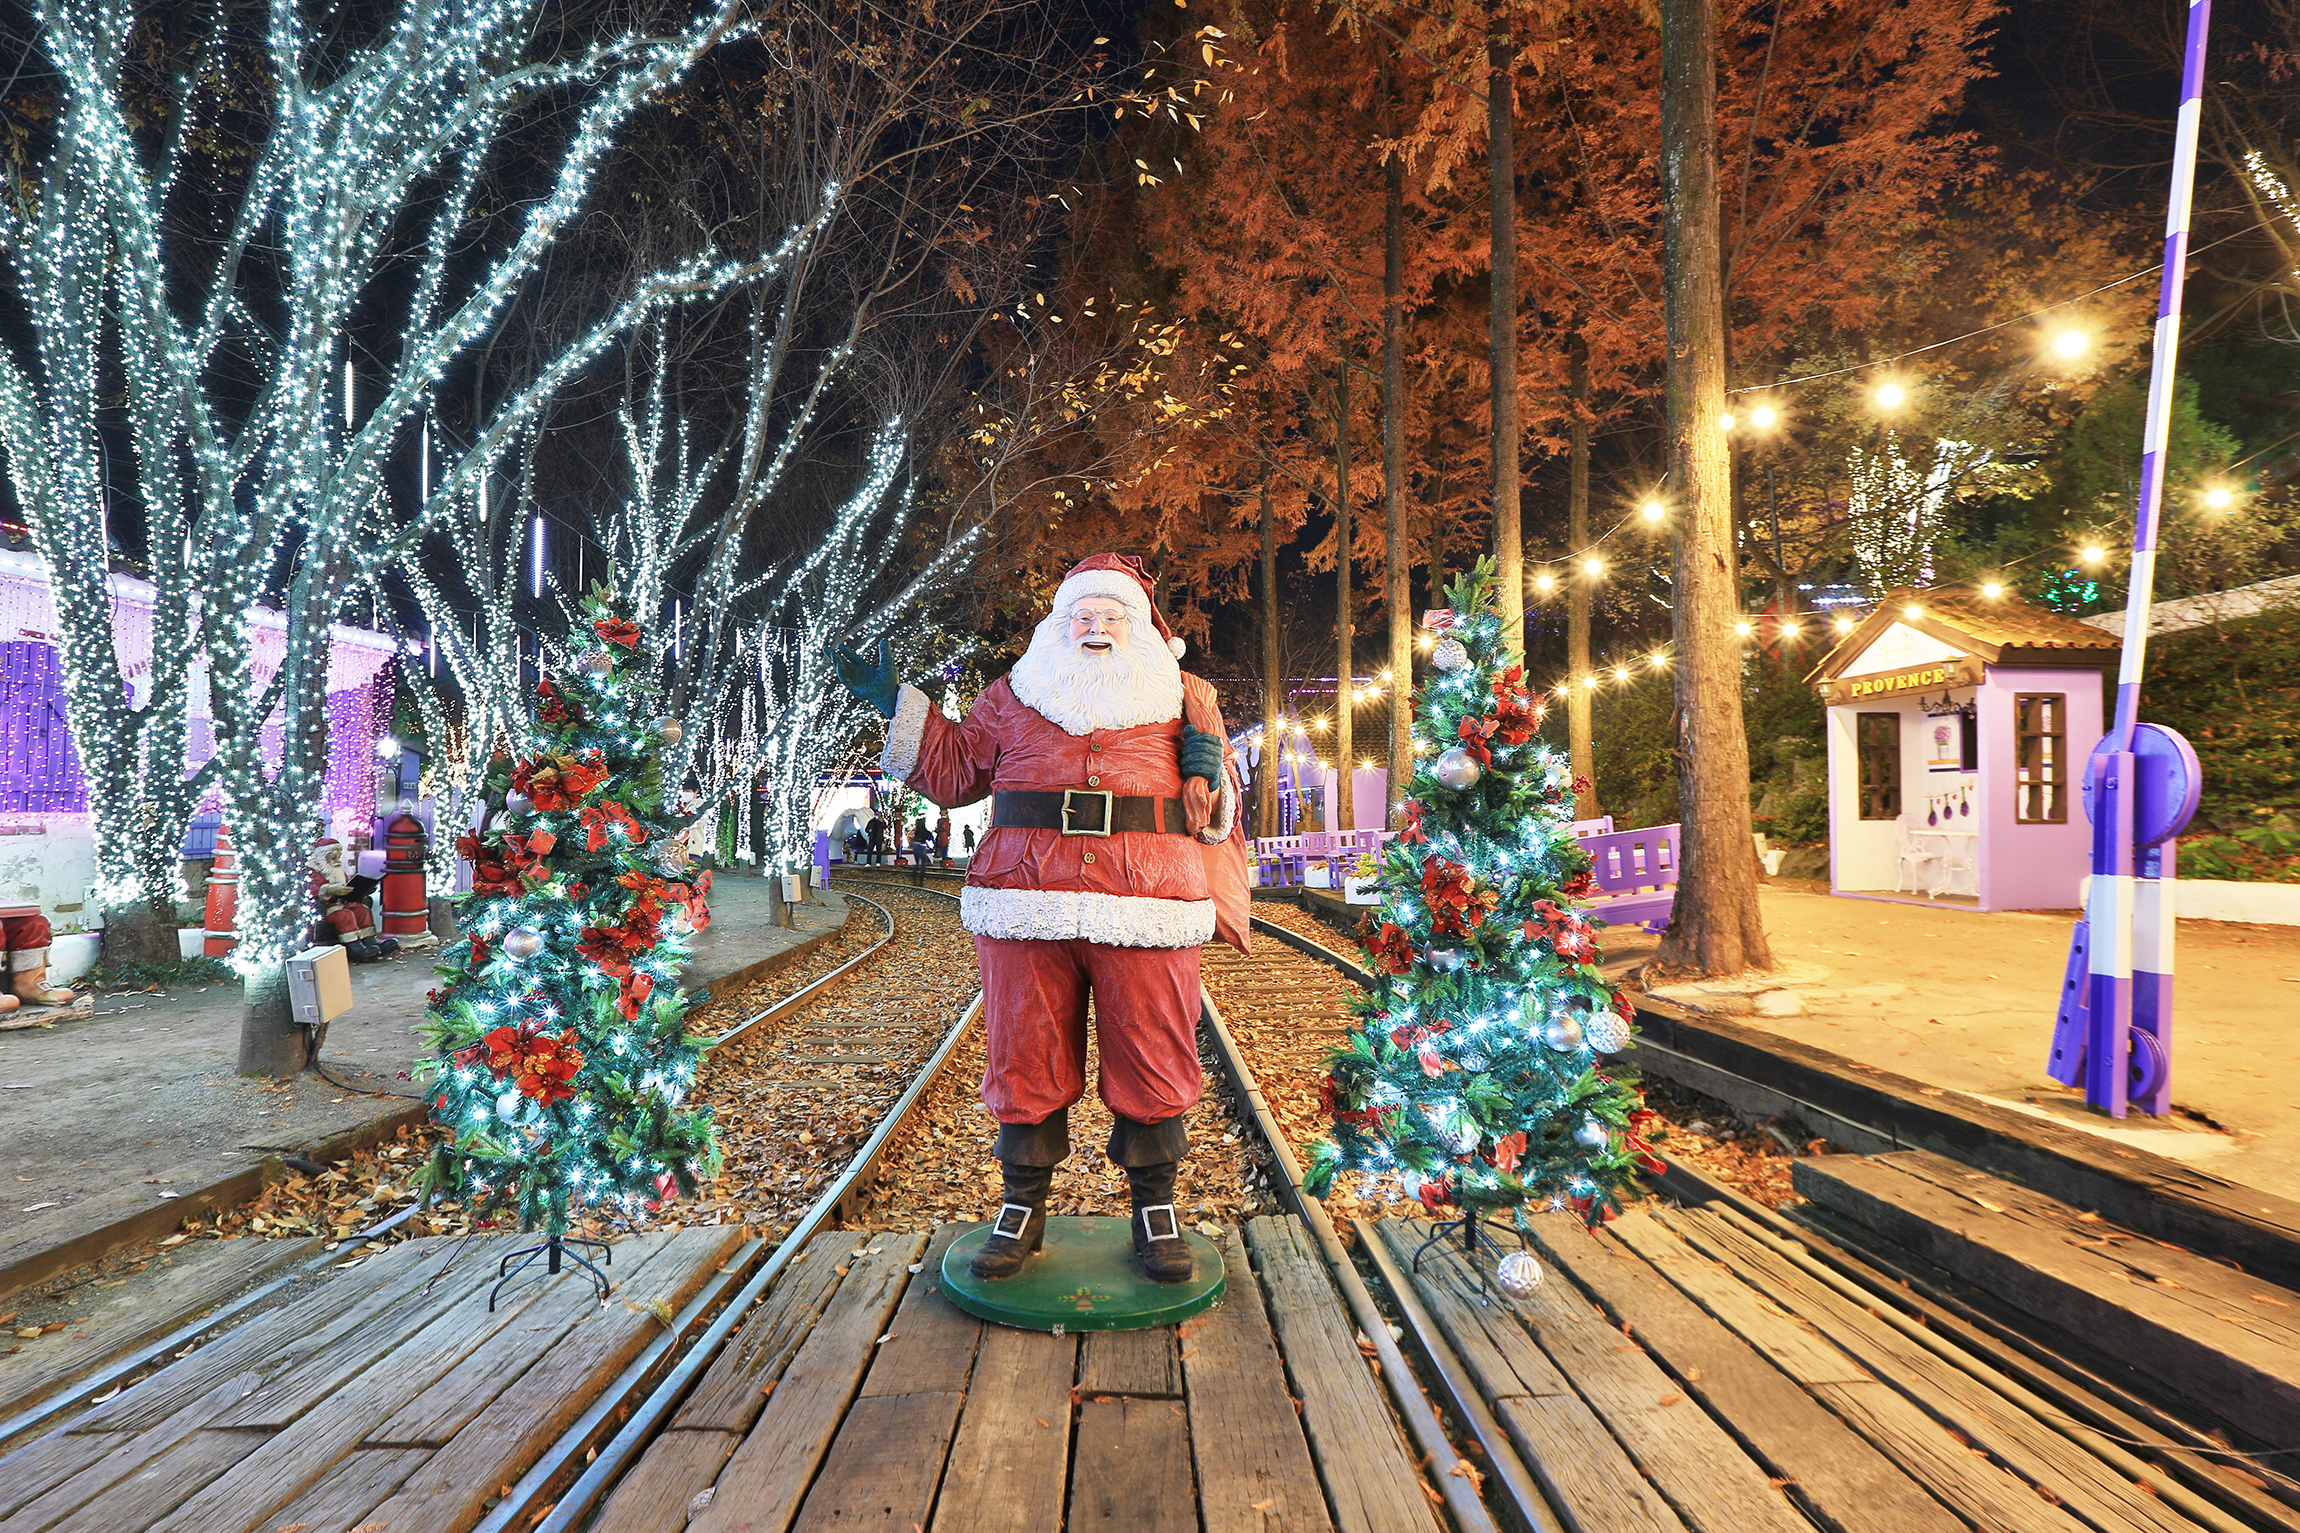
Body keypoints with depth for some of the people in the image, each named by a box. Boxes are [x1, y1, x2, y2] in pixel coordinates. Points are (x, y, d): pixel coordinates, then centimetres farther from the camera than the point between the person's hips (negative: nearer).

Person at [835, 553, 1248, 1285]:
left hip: (1145, 914, 0)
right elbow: (954, 772, 22)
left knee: (1151, 1065, 3)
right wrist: (896, 704, 15)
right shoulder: (1013, 696, 17)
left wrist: (1208, 763, -3)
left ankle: (1155, 1211, 21)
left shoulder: (1183, 700, 16)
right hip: (1027, 911, 1)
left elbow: (1216, 813, 19)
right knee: (1026, 1059, 6)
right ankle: (1023, 1209, 23)